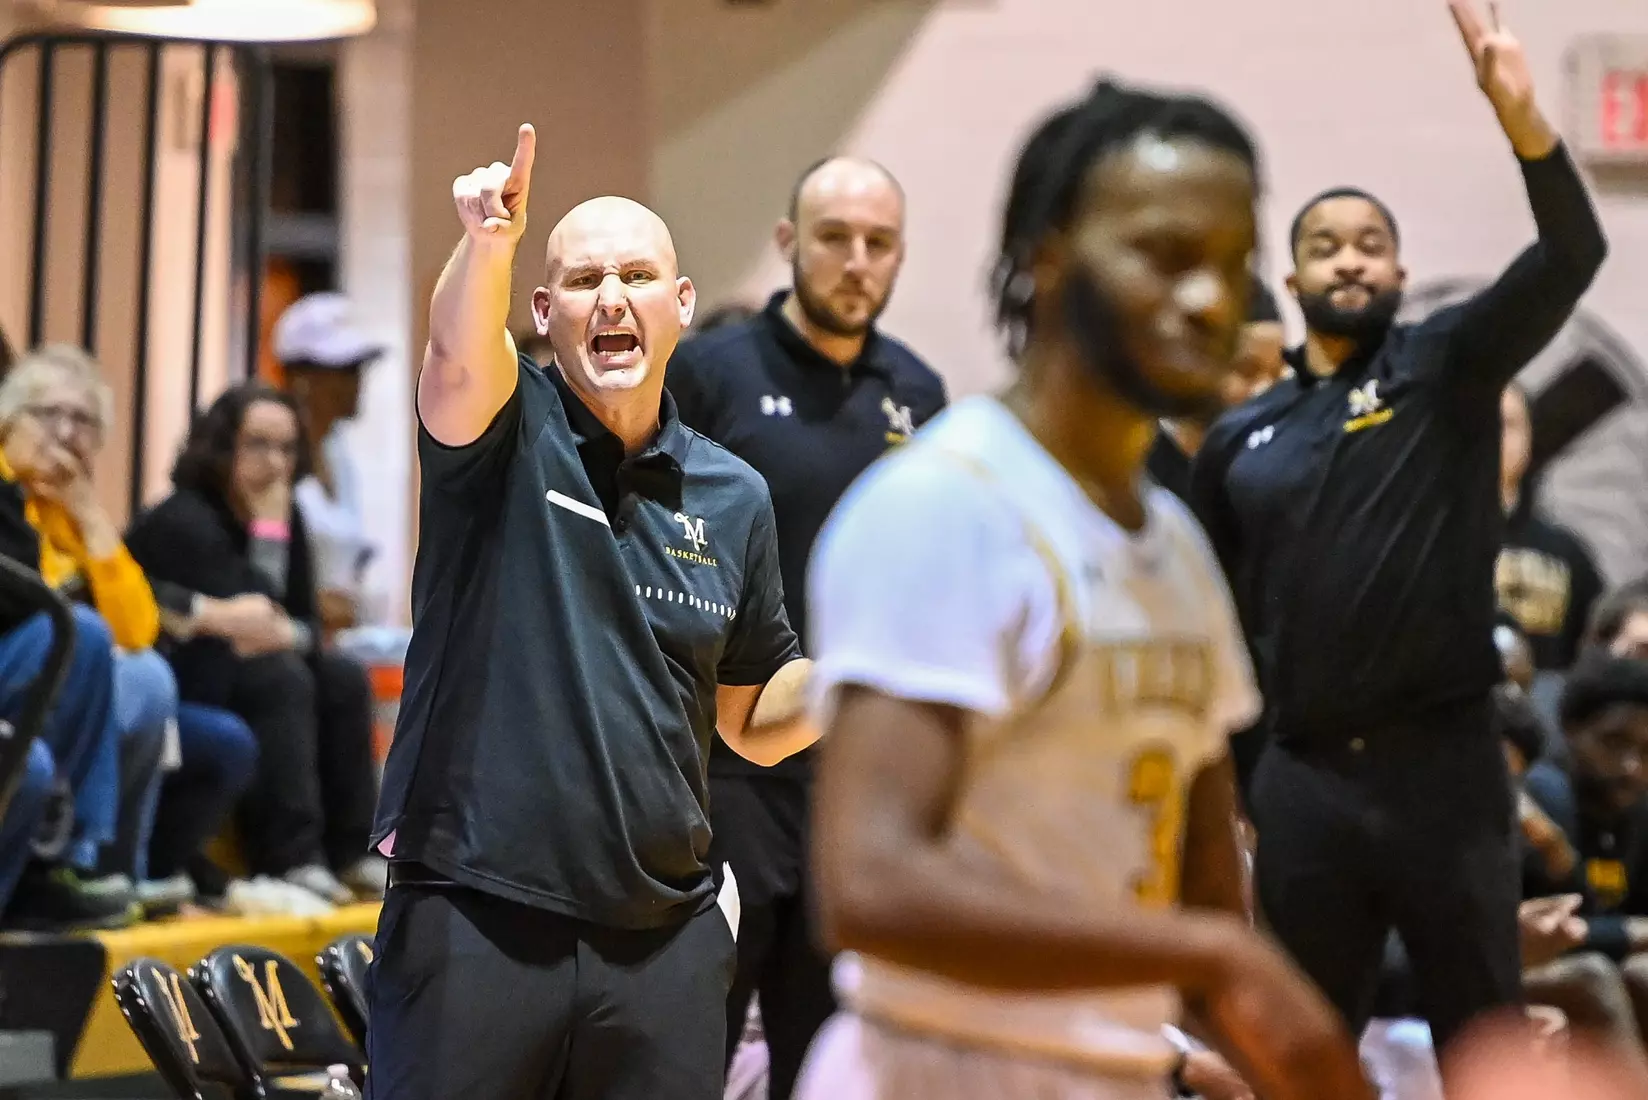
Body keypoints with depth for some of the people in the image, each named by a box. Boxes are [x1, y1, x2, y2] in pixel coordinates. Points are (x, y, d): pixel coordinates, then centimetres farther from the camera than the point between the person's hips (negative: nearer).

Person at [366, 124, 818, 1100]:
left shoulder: (734, 497, 11)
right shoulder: (506, 432, 0)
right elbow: (461, 358, -25)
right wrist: (488, 246, -45)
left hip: (663, 939, 4)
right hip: (477, 918, -3)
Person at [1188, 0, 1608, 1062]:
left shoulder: (1448, 368, 1)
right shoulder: (1240, 439, 10)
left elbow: (1571, 259, -15)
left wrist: (1522, 118, -32)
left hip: (1440, 765, -3)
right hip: (1305, 777, 3)